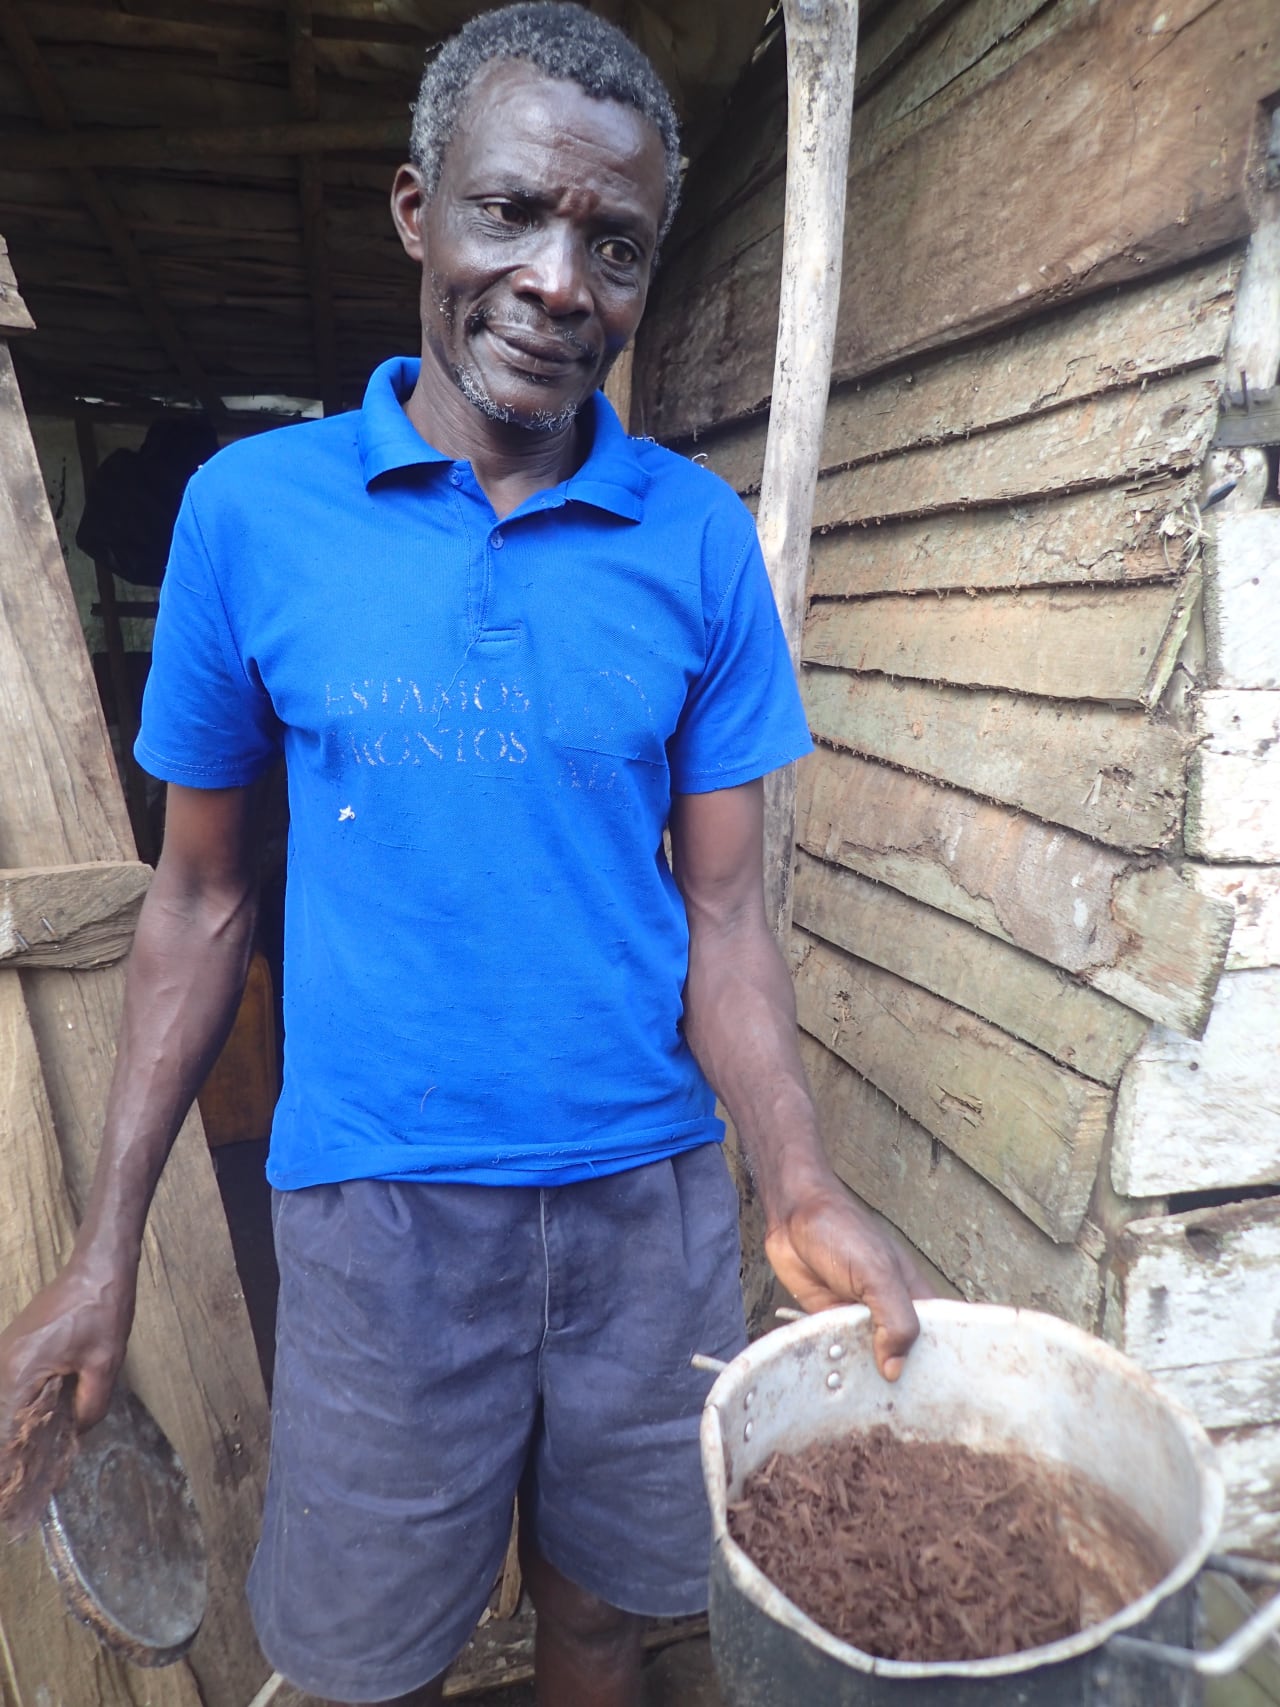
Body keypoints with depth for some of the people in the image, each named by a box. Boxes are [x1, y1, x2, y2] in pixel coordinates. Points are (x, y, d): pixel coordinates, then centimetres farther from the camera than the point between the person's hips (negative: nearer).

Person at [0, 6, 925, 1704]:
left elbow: (722, 909, -4)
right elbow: (201, 896, 0)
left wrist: (804, 1192, -16)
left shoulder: (701, 537, -4)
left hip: (650, 1194, 1)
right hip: (377, 1199, 0)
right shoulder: (252, 506, -5)